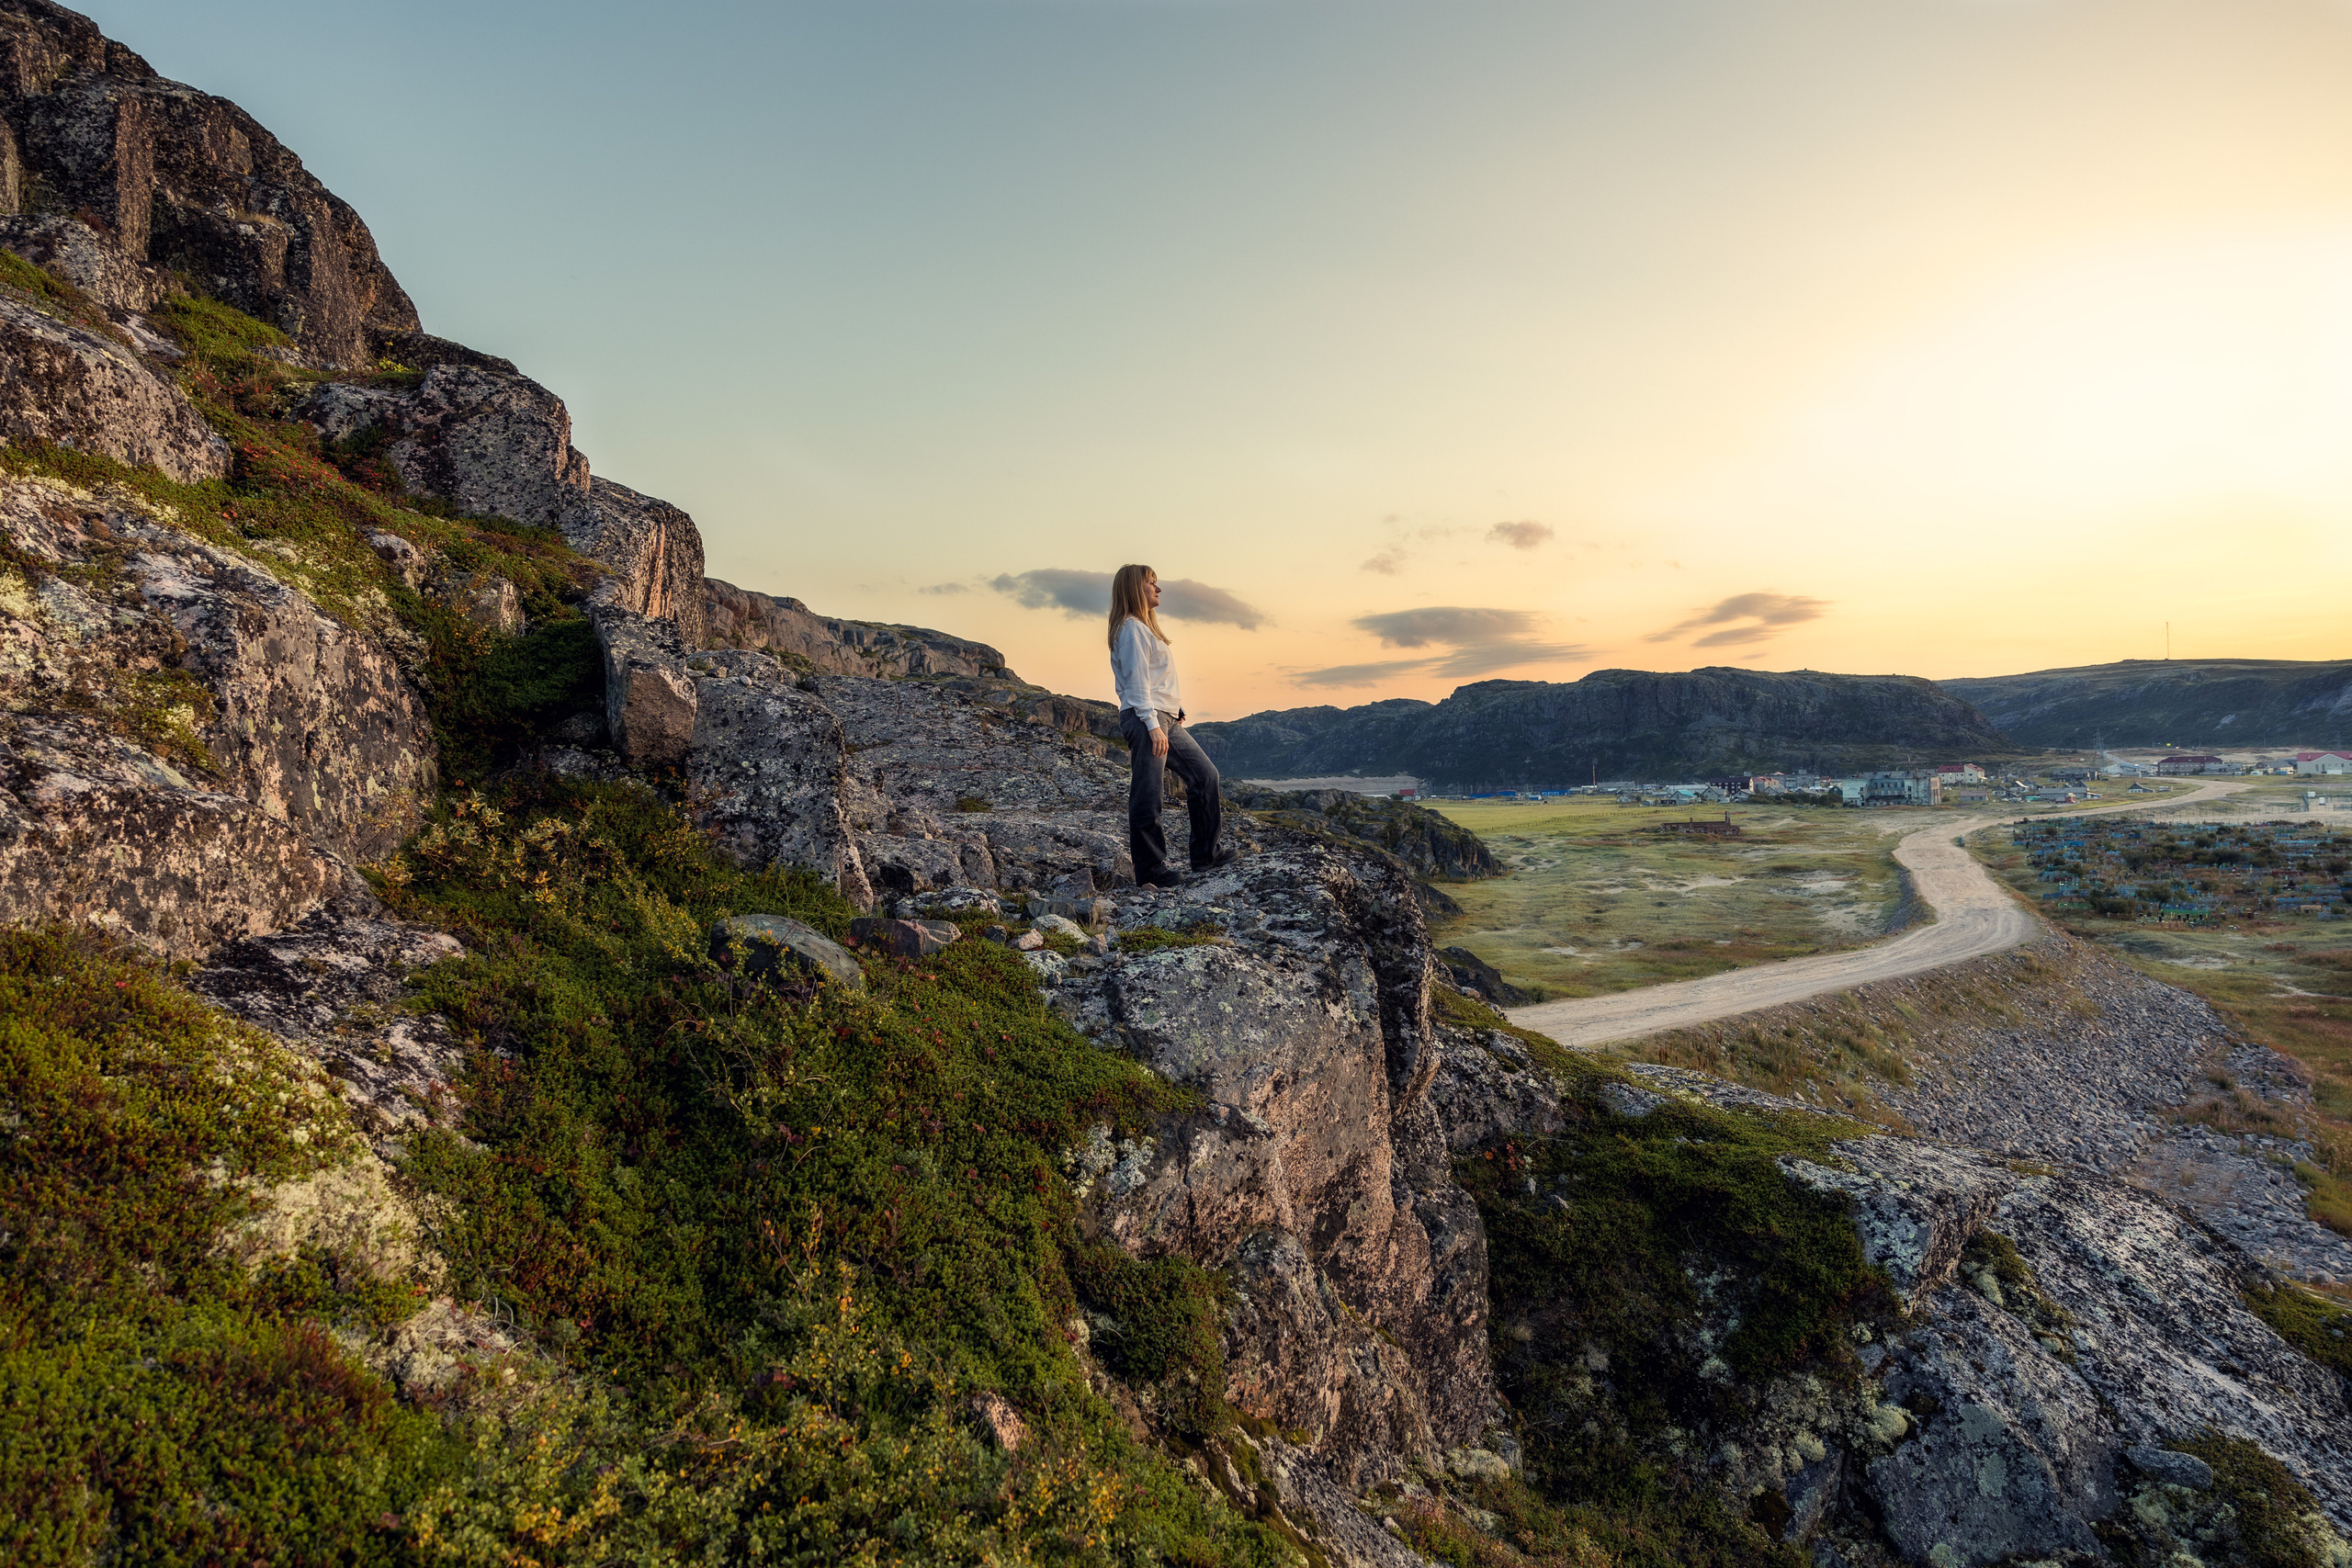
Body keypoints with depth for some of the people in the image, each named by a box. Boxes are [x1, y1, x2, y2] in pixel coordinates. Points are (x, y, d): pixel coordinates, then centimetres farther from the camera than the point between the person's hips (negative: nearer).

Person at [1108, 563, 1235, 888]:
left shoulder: (1145, 627, 23)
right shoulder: (1132, 628, -9)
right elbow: (1137, 681, -16)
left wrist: (1175, 711, 12)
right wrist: (1152, 725, -22)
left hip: (1165, 720, 11)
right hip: (1145, 719, -11)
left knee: (1204, 774, 12)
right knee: (1148, 794, -6)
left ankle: (1205, 853, 18)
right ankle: (1149, 867, 2)